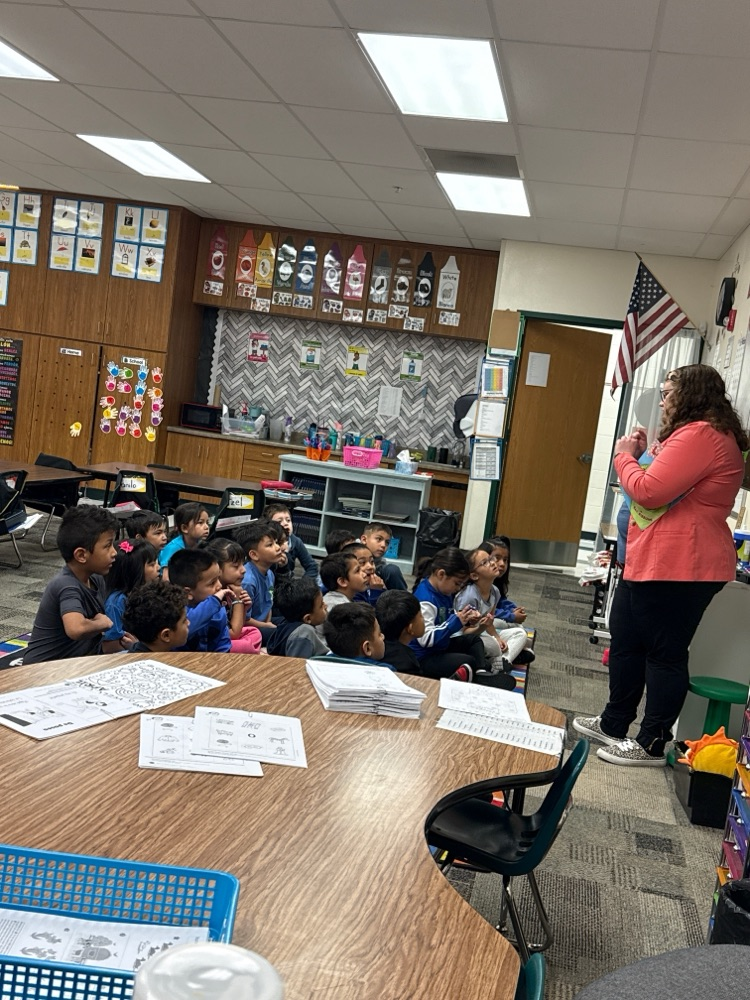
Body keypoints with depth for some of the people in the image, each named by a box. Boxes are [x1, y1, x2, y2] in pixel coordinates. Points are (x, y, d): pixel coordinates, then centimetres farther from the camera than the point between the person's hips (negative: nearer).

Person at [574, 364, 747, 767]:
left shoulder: (700, 435, -17)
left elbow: (650, 492, -21)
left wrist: (624, 456, -5)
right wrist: (642, 456, 11)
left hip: (678, 567, -11)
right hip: (651, 562, 11)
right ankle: (614, 724, 31)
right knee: (625, 641, 19)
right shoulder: (700, 434, 19)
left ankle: (652, 745, 9)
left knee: (664, 653, -1)